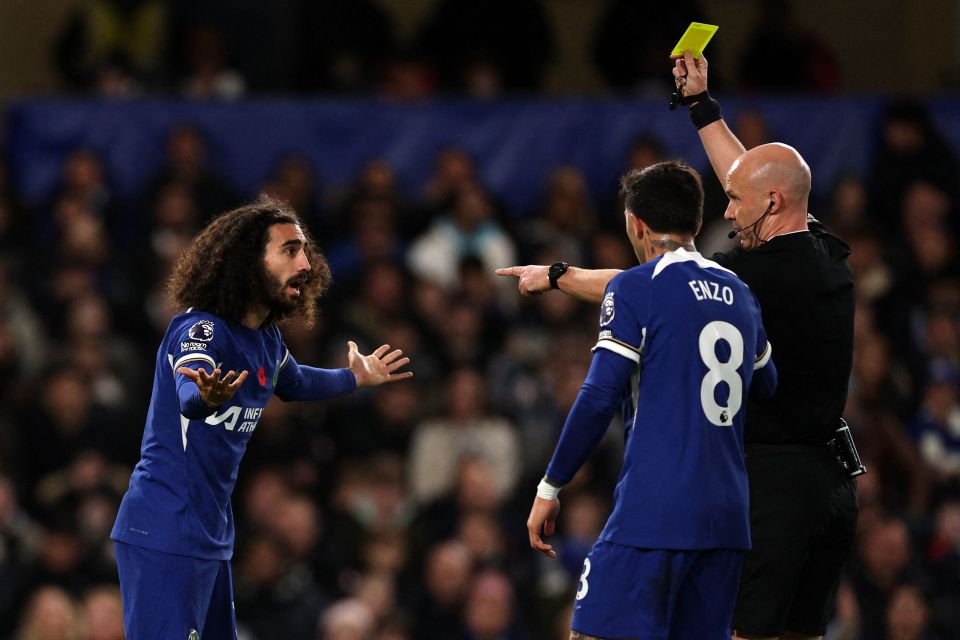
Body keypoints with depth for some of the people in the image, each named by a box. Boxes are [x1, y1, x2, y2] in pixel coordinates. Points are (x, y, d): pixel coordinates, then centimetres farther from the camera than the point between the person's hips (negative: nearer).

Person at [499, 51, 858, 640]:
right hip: (835, 481, 9)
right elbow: (757, 178, 26)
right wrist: (702, 104, 34)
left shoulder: (765, 272, -14)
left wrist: (556, 276, 10)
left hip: (774, 480, -9)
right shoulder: (828, 256, 10)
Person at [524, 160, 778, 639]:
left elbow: (599, 398, -10)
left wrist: (550, 487, -3)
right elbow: (766, 385, 29)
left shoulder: (634, 288, -4)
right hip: (729, 517, 7)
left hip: (654, 510, -7)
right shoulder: (739, 294, 16)